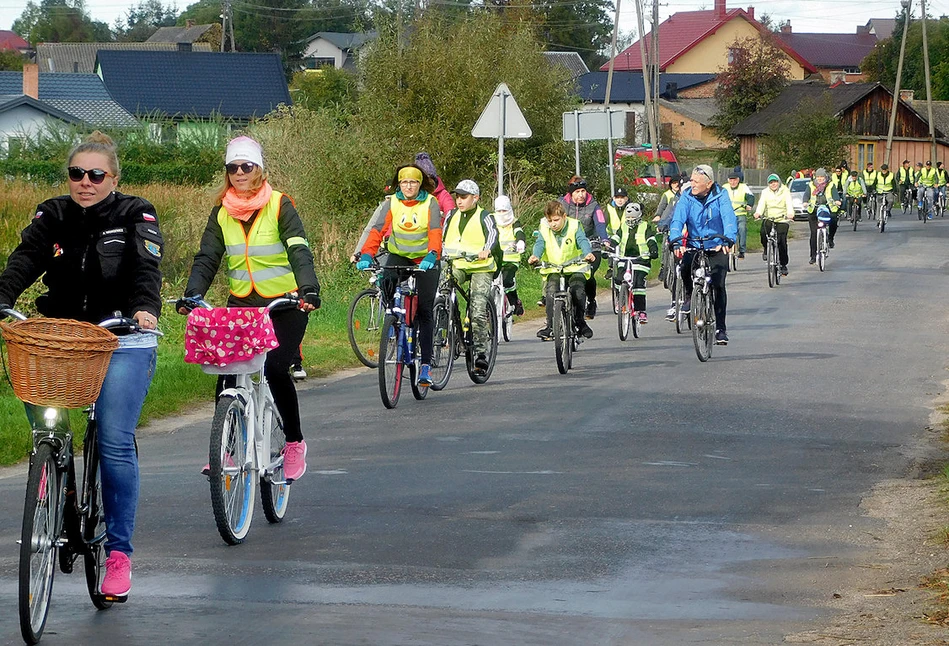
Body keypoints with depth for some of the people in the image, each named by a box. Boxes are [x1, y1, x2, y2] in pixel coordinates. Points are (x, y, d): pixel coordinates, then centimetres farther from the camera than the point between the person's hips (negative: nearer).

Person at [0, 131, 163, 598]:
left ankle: (119, 552, -4)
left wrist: (145, 308, -37)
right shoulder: (52, 217, 8)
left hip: (123, 344, -3)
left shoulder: (135, 217, 0)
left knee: (115, 443, -11)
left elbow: (145, 268, -16)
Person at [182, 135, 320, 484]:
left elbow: (299, 251, -17)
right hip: (240, 304, 4)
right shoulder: (222, 212, 6)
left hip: (284, 305, -4)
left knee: (276, 370, -18)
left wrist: (309, 290, -34)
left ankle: (294, 442, 0)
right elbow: (207, 258, 2)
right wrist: (192, 294, -16)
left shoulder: (280, 206, -6)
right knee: (226, 373, -11)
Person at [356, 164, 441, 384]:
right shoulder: (390, 203, -5)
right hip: (398, 256, 2)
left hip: (425, 260, -2)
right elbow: (377, 230, -16)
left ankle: (426, 364, -2)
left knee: (424, 311, -5)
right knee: (387, 280, -32)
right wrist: (366, 255, -32)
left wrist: (431, 256, -42)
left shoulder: (430, 203, -10)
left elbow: (435, 233, -23)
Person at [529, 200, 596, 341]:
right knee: (551, 292, -23)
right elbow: (540, 244, -14)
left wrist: (588, 253, -41)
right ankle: (550, 325, -15)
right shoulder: (544, 229, -1)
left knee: (578, 291, -23)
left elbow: (582, 241, -19)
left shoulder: (574, 226, -6)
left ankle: (579, 321, -2)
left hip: (575, 267, -1)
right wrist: (535, 256, -37)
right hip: (553, 269, 1)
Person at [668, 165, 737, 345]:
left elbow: (729, 218, -20)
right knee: (685, 267, -28)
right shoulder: (687, 196, -5)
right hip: (694, 246, 1)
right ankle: (689, 295, 5)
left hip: (717, 248, -1)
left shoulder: (720, 196, -9)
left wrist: (728, 240, -39)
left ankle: (721, 328, -1)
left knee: (718, 286, -10)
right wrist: (676, 241, -33)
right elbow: (678, 219, -14)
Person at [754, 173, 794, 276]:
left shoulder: (785, 191, 1)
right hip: (768, 218, 1)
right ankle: (766, 249, 5)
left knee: (782, 242, -6)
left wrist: (790, 213, -35)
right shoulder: (765, 192, 5)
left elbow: (789, 203, -13)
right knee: (763, 232, -27)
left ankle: (783, 265, 9)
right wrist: (758, 213, -31)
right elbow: (761, 203, -10)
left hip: (782, 220, -1)